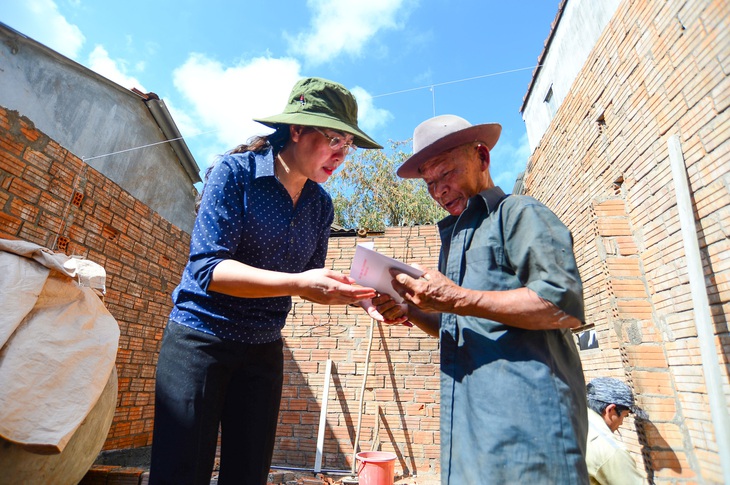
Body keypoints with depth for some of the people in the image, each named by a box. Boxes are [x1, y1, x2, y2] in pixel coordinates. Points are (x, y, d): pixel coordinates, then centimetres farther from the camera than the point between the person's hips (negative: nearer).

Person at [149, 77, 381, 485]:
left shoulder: (321, 205, 2)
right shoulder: (236, 172, -12)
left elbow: (311, 280, 6)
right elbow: (207, 267, -21)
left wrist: (351, 291, -13)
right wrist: (297, 283, -32)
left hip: (264, 350, 5)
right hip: (201, 338, -4)